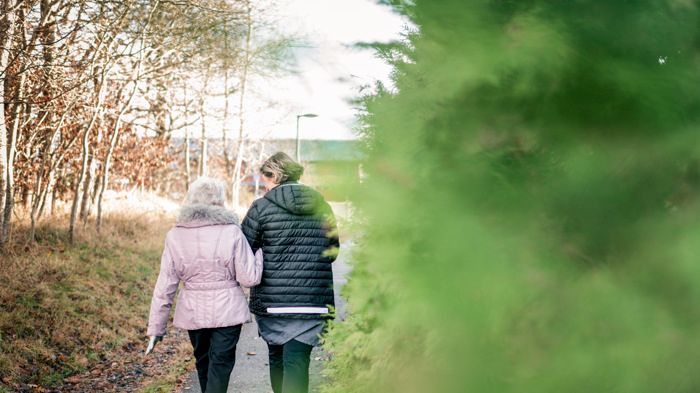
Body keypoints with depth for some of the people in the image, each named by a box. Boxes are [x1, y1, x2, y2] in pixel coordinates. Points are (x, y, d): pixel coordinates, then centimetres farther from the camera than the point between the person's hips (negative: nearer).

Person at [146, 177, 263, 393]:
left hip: (193, 311, 3)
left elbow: (165, 285, -2)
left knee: (203, 362, 22)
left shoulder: (176, 235, -3)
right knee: (220, 366, 3)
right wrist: (259, 252, 8)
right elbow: (249, 278, -10)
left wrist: (156, 326, 3)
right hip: (227, 310, -3)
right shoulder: (231, 232, -11)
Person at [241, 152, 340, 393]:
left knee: (277, 358, 17)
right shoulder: (322, 207, 5)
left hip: (272, 301, -1)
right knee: (297, 362, -3)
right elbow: (333, 252, 14)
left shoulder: (262, 208, -5)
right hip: (314, 301, 1)